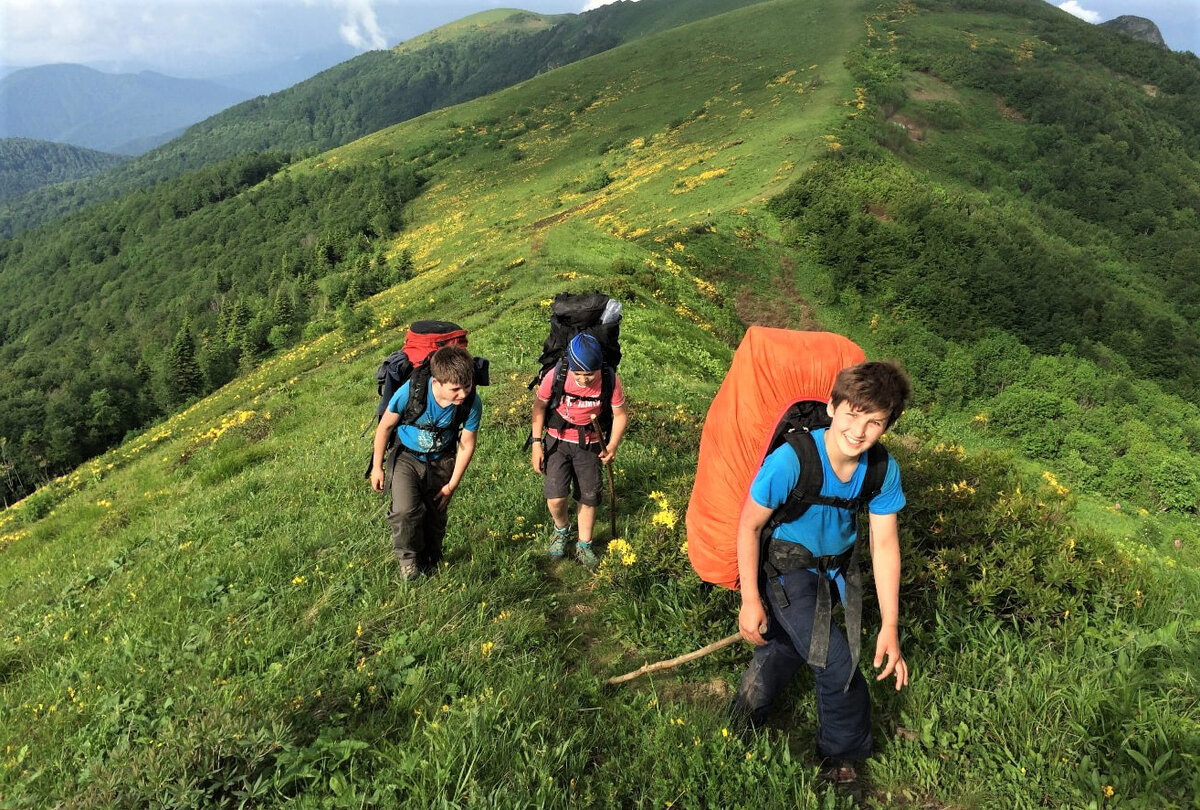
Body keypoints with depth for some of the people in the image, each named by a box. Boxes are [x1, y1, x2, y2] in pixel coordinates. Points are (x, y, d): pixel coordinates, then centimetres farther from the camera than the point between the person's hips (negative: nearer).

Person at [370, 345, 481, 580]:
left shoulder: (472, 403, -27)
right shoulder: (412, 391, -33)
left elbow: (466, 445, -10)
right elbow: (385, 426, -14)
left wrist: (452, 485, -5)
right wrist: (377, 467, -5)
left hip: (441, 462, 2)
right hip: (407, 457, -2)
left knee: (435, 516, 12)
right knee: (405, 511, -21)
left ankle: (430, 564, 39)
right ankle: (409, 561, 6)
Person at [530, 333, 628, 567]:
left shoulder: (611, 380, -23)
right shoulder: (556, 376, -24)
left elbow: (620, 415, -7)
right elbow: (539, 405, -7)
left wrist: (612, 446, -19)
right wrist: (536, 444, -7)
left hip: (590, 444, 1)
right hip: (557, 440, -1)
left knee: (589, 497, 7)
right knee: (555, 498, -10)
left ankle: (584, 545, 31)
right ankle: (561, 529, 24)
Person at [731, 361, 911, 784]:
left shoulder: (883, 469, -21)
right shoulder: (791, 460, -35)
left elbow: (884, 544, -14)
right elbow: (748, 527, -23)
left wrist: (889, 627, -15)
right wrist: (750, 601, -19)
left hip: (838, 566, 6)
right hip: (788, 570, -5)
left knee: (787, 646, 26)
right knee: (839, 666, -8)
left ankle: (744, 723, 55)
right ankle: (843, 756, 24)